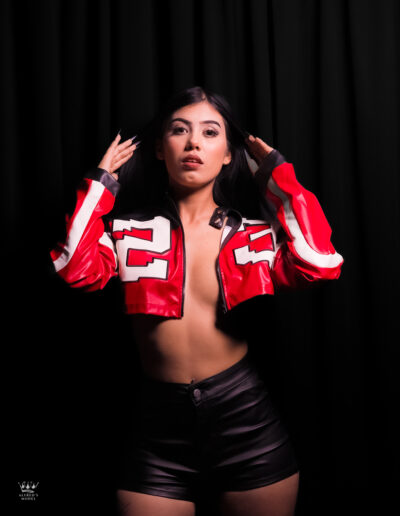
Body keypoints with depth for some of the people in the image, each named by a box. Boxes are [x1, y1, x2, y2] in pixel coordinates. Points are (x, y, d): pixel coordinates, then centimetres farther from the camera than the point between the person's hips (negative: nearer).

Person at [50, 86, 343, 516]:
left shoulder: (256, 234, 2)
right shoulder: (129, 232, 2)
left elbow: (320, 265, -16)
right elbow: (76, 269, -16)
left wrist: (279, 175, -6)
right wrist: (101, 181, -6)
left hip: (246, 416, 1)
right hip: (158, 423, 0)